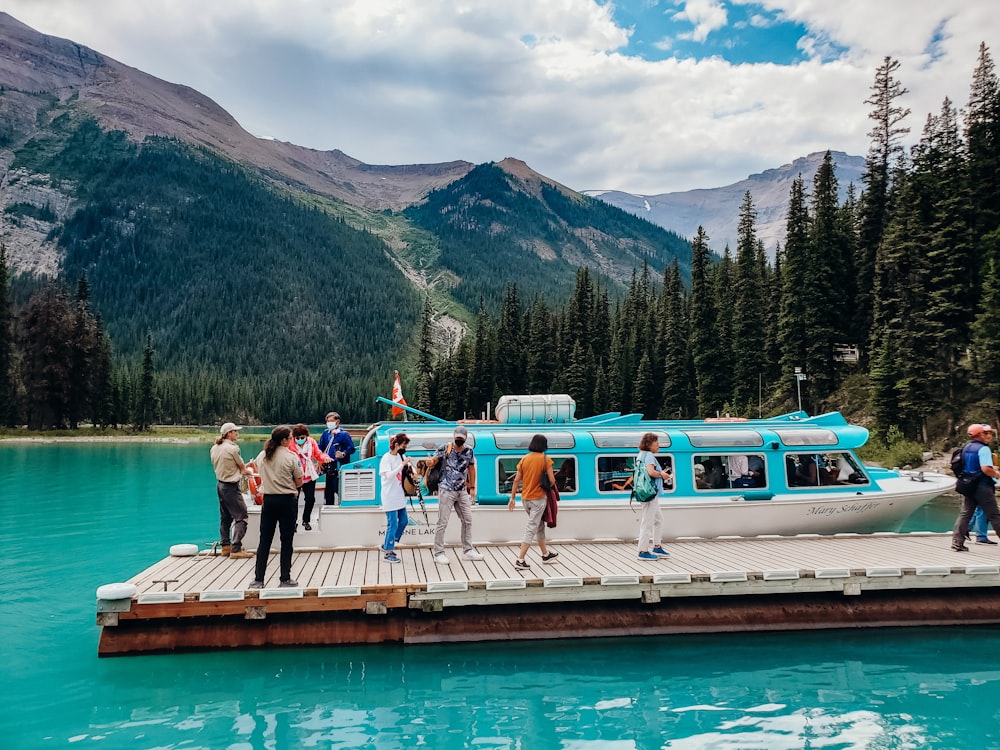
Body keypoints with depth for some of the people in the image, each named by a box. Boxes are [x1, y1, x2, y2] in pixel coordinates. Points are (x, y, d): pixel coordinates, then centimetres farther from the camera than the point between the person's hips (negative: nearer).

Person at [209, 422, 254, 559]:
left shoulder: (214, 448, 6)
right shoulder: (232, 448, -18)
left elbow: (218, 466, 13)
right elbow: (243, 468, -6)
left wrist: (241, 470, 13)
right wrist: (247, 470, 17)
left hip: (220, 484, 9)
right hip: (231, 486, -9)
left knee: (225, 517, 17)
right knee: (241, 517, -4)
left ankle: (225, 546, 23)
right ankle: (236, 549, -7)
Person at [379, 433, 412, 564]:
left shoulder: (401, 456, 7)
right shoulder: (387, 458, -14)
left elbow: (410, 466, 22)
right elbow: (389, 475, -26)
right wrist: (402, 464, -29)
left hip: (400, 495, 8)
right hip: (390, 496, -8)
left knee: (403, 521, 13)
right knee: (393, 524, -6)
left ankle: (387, 545, 26)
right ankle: (388, 553, 4)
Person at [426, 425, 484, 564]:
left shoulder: (469, 451, 5)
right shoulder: (444, 449, -9)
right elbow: (433, 461, -13)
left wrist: (472, 487, 14)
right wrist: (429, 462, -38)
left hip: (462, 491, 6)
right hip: (446, 490, -5)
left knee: (467, 521, 12)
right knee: (442, 523, -4)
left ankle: (468, 551, 24)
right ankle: (438, 553, 5)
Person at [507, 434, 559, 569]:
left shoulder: (524, 459, 1)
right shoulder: (546, 459, -11)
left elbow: (516, 480, 2)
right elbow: (552, 481, -13)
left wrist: (512, 498, 7)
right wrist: (548, 486, 10)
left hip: (525, 499, 6)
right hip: (538, 499, -6)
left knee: (540, 525, 22)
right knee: (531, 529, -2)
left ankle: (545, 554, 34)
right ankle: (520, 560, -6)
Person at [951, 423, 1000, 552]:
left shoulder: (966, 447, 11)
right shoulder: (983, 449, -15)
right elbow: (986, 469, -24)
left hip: (968, 486, 7)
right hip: (982, 487, -7)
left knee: (965, 514, 5)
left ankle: (957, 542, 0)